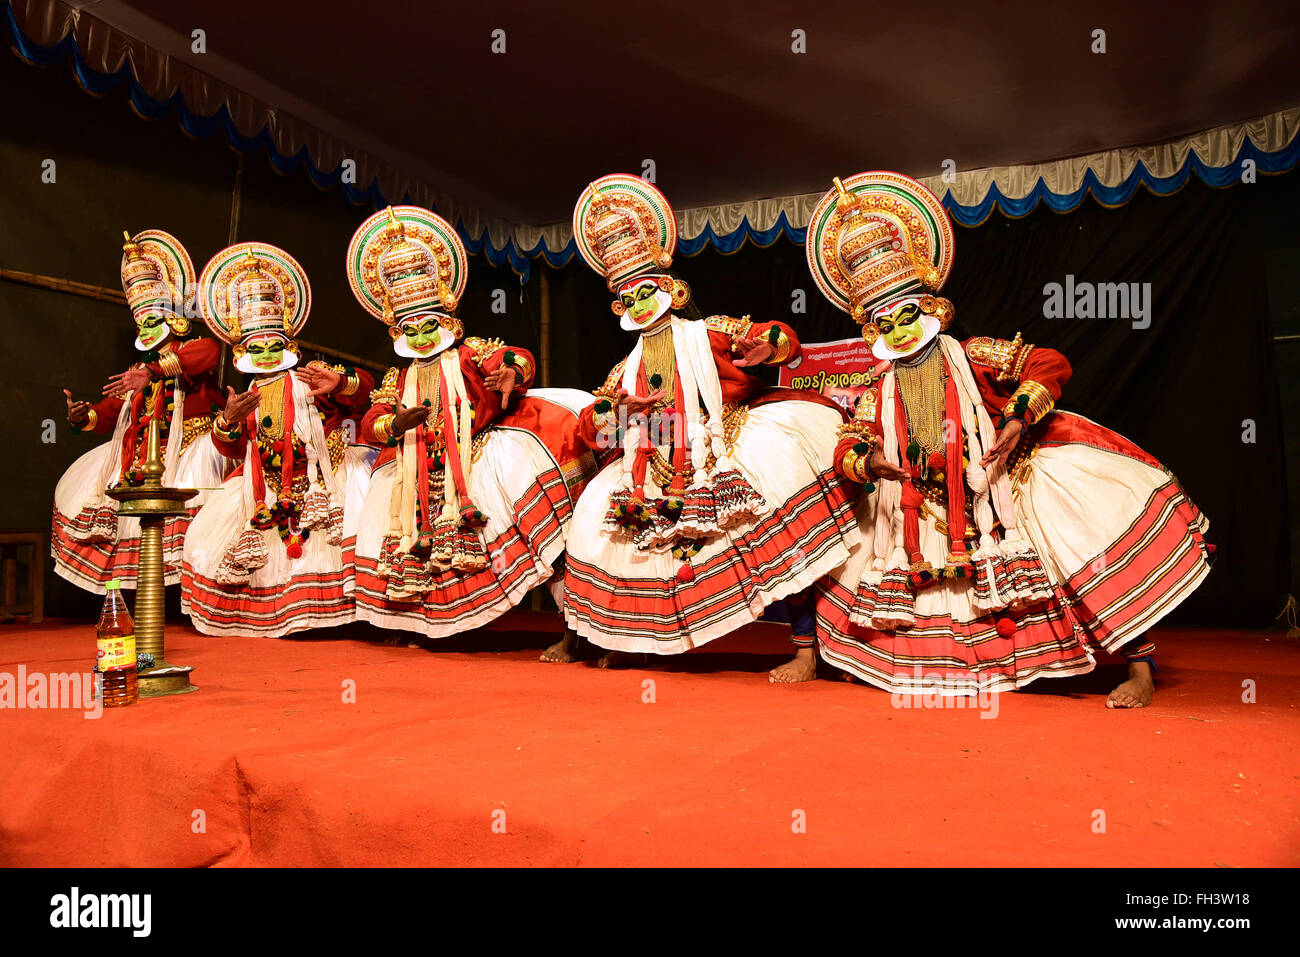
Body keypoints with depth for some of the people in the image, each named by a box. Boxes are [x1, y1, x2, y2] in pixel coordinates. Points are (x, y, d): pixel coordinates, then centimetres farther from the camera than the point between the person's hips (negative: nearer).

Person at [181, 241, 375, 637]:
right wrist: (229, 420, -13)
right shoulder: (246, 399, 16)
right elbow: (230, 448, 7)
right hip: (265, 491, 5)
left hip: (317, 481, -4)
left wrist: (341, 383, -31)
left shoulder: (311, 379, 3)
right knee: (213, 527, -1)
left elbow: (364, 387, -10)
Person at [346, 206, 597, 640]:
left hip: (474, 455, -5)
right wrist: (396, 424, -18)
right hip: (420, 473, 6)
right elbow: (370, 424, 6)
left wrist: (510, 371, -35)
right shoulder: (397, 379, 17)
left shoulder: (469, 354, 6)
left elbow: (519, 357, -10)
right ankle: (408, 620, 12)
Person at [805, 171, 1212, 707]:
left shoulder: (972, 357, -4)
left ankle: (1140, 668, -13)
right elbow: (846, 447, 2)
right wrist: (866, 459, -22)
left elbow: (1049, 364, -8)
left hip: (1005, 495, -3)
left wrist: (1019, 416, -24)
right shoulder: (880, 393, 5)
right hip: (931, 518, 4)